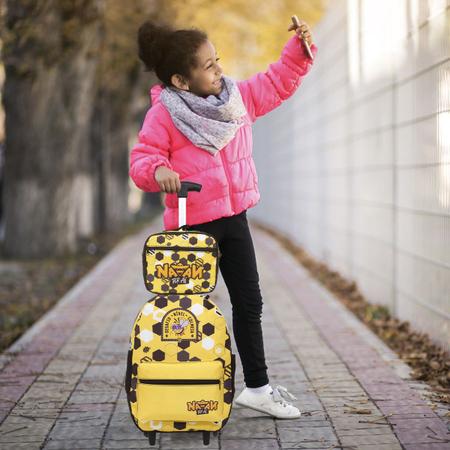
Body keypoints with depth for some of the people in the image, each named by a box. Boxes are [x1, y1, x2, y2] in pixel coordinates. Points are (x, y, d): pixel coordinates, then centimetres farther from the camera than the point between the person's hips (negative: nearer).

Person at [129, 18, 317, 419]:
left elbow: (278, 83, 16)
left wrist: (300, 47, 4)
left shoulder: (238, 96, 4)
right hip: (192, 225, -6)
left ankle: (257, 387, 23)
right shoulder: (163, 115, -14)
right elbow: (141, 160, -15)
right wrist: (158, 170, -36)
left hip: (234, 219, 6)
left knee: (249, 303, 12)